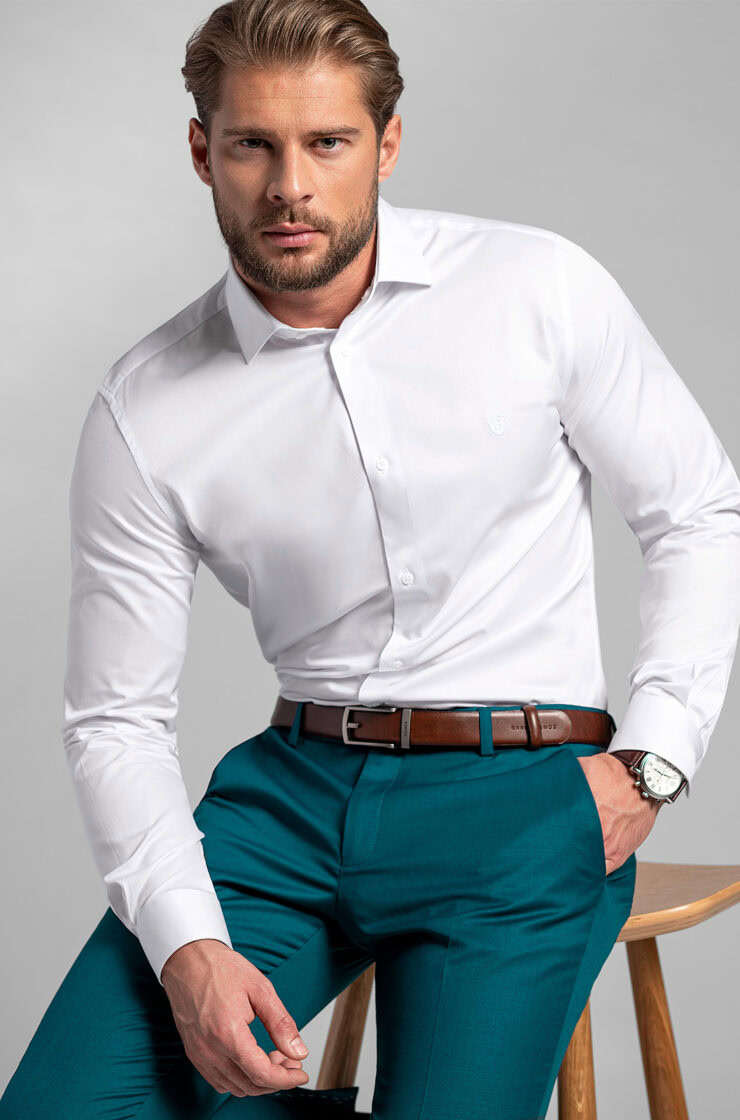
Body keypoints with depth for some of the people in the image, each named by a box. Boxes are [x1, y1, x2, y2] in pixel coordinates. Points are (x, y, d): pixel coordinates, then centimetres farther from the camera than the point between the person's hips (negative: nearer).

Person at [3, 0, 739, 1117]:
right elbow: (116, 719, 2)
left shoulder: (537, 289, -3)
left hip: (523, 799, -2)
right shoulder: (145, 415, -1)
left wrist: (650, 756, -3)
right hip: (294, 790, 2)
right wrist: (186, 945, -12)